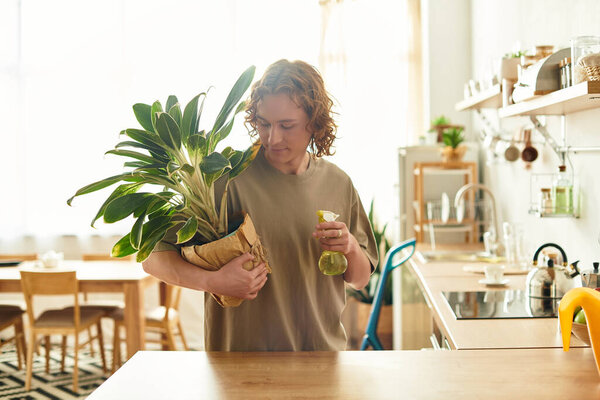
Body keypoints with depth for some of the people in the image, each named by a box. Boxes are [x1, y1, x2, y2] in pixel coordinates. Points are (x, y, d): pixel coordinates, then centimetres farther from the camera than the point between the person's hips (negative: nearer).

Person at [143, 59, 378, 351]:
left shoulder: (338, 184, 6)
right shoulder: (230, 178, -9)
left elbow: (360, 280, 16)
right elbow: (154, 258, -8)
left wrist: (351, 248, -6)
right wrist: (212, 281, -24)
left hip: (323, 352, 4)